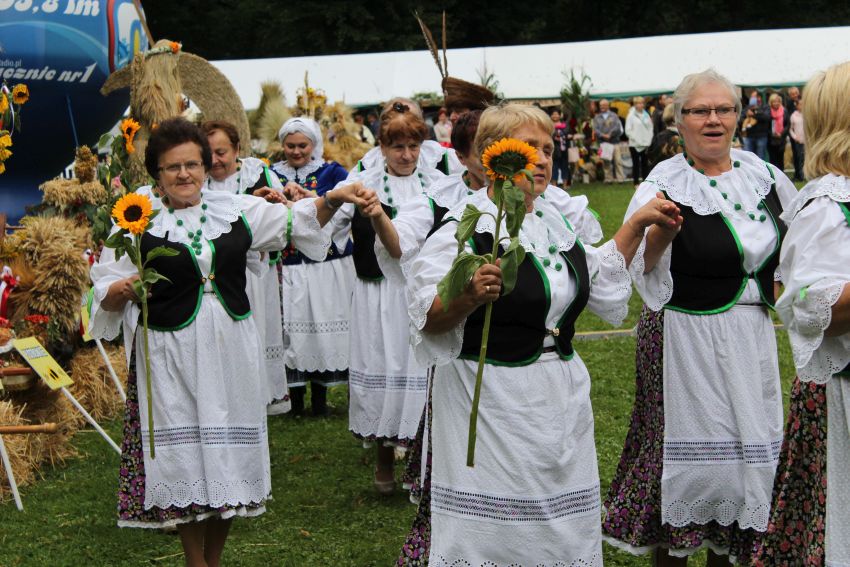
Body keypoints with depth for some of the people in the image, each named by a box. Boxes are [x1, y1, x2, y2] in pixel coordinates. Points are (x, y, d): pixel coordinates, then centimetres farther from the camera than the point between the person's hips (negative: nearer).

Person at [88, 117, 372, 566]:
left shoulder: (234, 209, 7)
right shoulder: (138, 221, -3)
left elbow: (293, 221, 11)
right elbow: (105, 290, -2)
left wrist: (333, 199, -5)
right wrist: (121, 291, -24)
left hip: (231, 353, 3)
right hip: (172, 358, -3)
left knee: (228, 451, 8)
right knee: (186, 460, 2)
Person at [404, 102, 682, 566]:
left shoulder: (554, 220, 11)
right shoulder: (467, 226, -13)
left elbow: (596, 276, 26)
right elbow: (427, 319, -18)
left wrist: (637, 224, 22)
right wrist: (471, 296, -36)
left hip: (560, 400, 7)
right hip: (493, 402, -7)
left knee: (561, 519, 12)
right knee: (491, 529, -3)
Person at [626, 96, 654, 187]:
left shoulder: (646, 115, 10)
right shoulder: (631, 116, -3)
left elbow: (650, 127, 13)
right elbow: (628, 130, -5)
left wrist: (649, 139, 2)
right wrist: (635, 139, -12)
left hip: (646, 143, 4)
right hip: (635, 144, -4)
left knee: (645, 163, 5)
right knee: (636, 164, 1)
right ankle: (636, 183, 5)